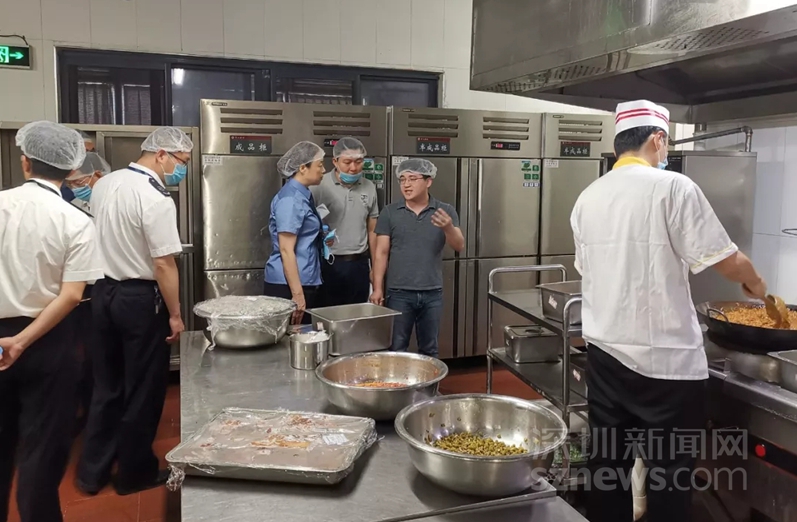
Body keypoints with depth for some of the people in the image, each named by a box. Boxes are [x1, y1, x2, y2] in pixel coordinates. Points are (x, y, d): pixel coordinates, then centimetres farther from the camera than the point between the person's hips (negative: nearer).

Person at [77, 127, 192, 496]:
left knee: (106, 386, 18)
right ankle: (135, 473, 24)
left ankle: (92, 472, 28)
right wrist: (174, 314, -12)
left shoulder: (104, 184, 4)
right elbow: (163, 264, -21)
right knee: (142, 390, 9)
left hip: (103, 292, 8)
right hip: (139, 299, -7)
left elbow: (100, 237, 14)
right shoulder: (156, 199, -21)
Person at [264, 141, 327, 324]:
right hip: (288, 285, -9)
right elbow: (286, 250, -20)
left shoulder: (303, 195, 11)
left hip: (305, 283, 9)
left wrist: (322, 240, 9)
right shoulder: (291, 199, -16)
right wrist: (297, 294, -21)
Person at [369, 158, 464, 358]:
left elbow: (459, 246, -7)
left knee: (429, 350, 13)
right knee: (396, 350, 5)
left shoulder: (446, 212, 1)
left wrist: (448, 227, -28)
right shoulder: (389, 212, 1)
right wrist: (378, 288, -6)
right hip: (399, 293, -1)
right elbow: (381, 253, 1)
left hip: (432, 293, 1)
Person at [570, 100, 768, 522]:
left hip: (604, 352, 6)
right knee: (668, 473, 8)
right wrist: (754, 283, 11)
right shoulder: (671, 187, -12)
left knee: (607, 463, 17)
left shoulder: (588, 198, 6)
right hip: (665, 359, -6)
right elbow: (724, 260, -10)